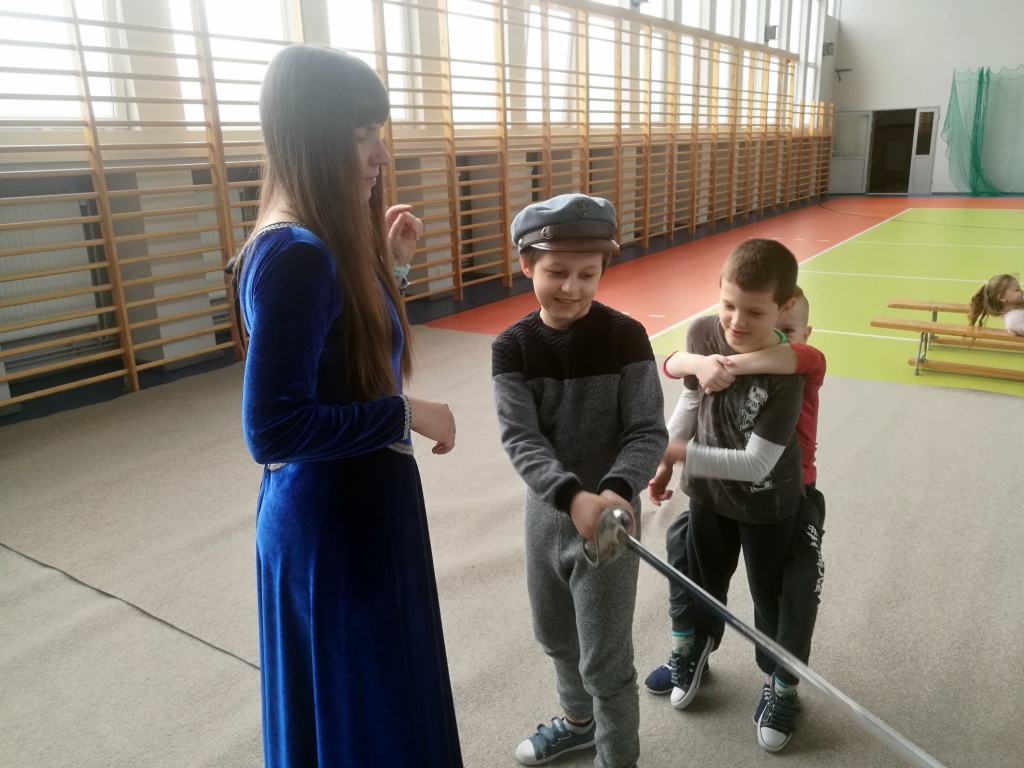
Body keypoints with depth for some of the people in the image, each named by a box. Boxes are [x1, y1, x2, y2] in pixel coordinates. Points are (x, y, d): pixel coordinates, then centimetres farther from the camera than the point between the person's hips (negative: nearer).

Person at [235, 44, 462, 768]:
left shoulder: (325, 241, 5)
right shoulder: (295, 255, -24)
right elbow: (273, 429, -28)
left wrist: (385, 264, 8)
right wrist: (407, 415, -20)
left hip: (355, 502, 9)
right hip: (331, 518, -9)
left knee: (379, 696, 29)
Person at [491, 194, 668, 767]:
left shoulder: (625, 338, -14)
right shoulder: (512, 348, -9)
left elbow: (649, 431, -15)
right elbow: (520, 438, -17)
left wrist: (616, 490, -33)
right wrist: (572, 496, -33)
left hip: (611, 514, -4)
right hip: (545, 512, 4)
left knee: (606, 659, 6)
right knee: (556, 635, 25)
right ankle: (579, 721, 52)